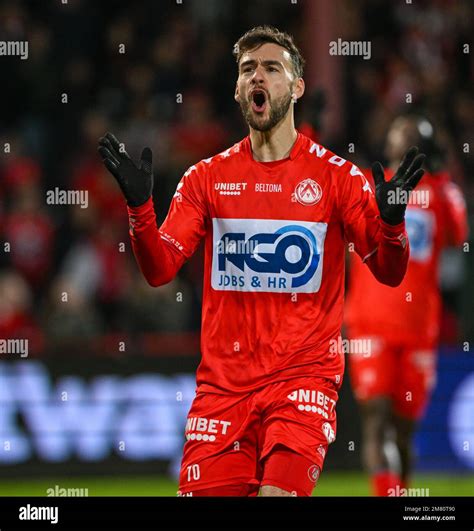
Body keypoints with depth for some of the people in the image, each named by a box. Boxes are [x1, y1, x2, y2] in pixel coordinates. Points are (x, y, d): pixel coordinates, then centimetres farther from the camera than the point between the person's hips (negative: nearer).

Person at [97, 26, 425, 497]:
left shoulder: (336, 175, 2)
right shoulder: (207, 177, 8)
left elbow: (389, 272, 0)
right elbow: (159, 269, 1)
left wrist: (390, 220, -21)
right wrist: (139, 204, -15)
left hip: (303, 374, -2)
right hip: (222, 381, 3)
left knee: (280, 493, -22)